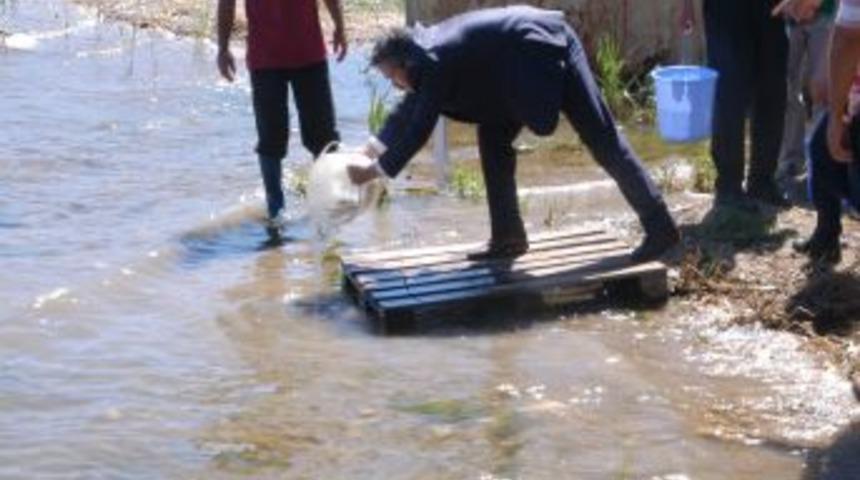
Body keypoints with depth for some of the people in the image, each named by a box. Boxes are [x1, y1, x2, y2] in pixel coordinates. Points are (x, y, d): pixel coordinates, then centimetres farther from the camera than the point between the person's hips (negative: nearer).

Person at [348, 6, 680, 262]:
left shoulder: (435, 61, -20)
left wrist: (376, 172, -11)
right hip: (524, 63, 10)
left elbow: (419, 129, -19)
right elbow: (409, 111, 24)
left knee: (601, 139, -8)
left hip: (544, 50, -10)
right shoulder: (428, 52, 8)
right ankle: (508, 238, 12)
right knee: (493, 138, 8)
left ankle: (660, 227, -4)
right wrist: (373, 149, 25)